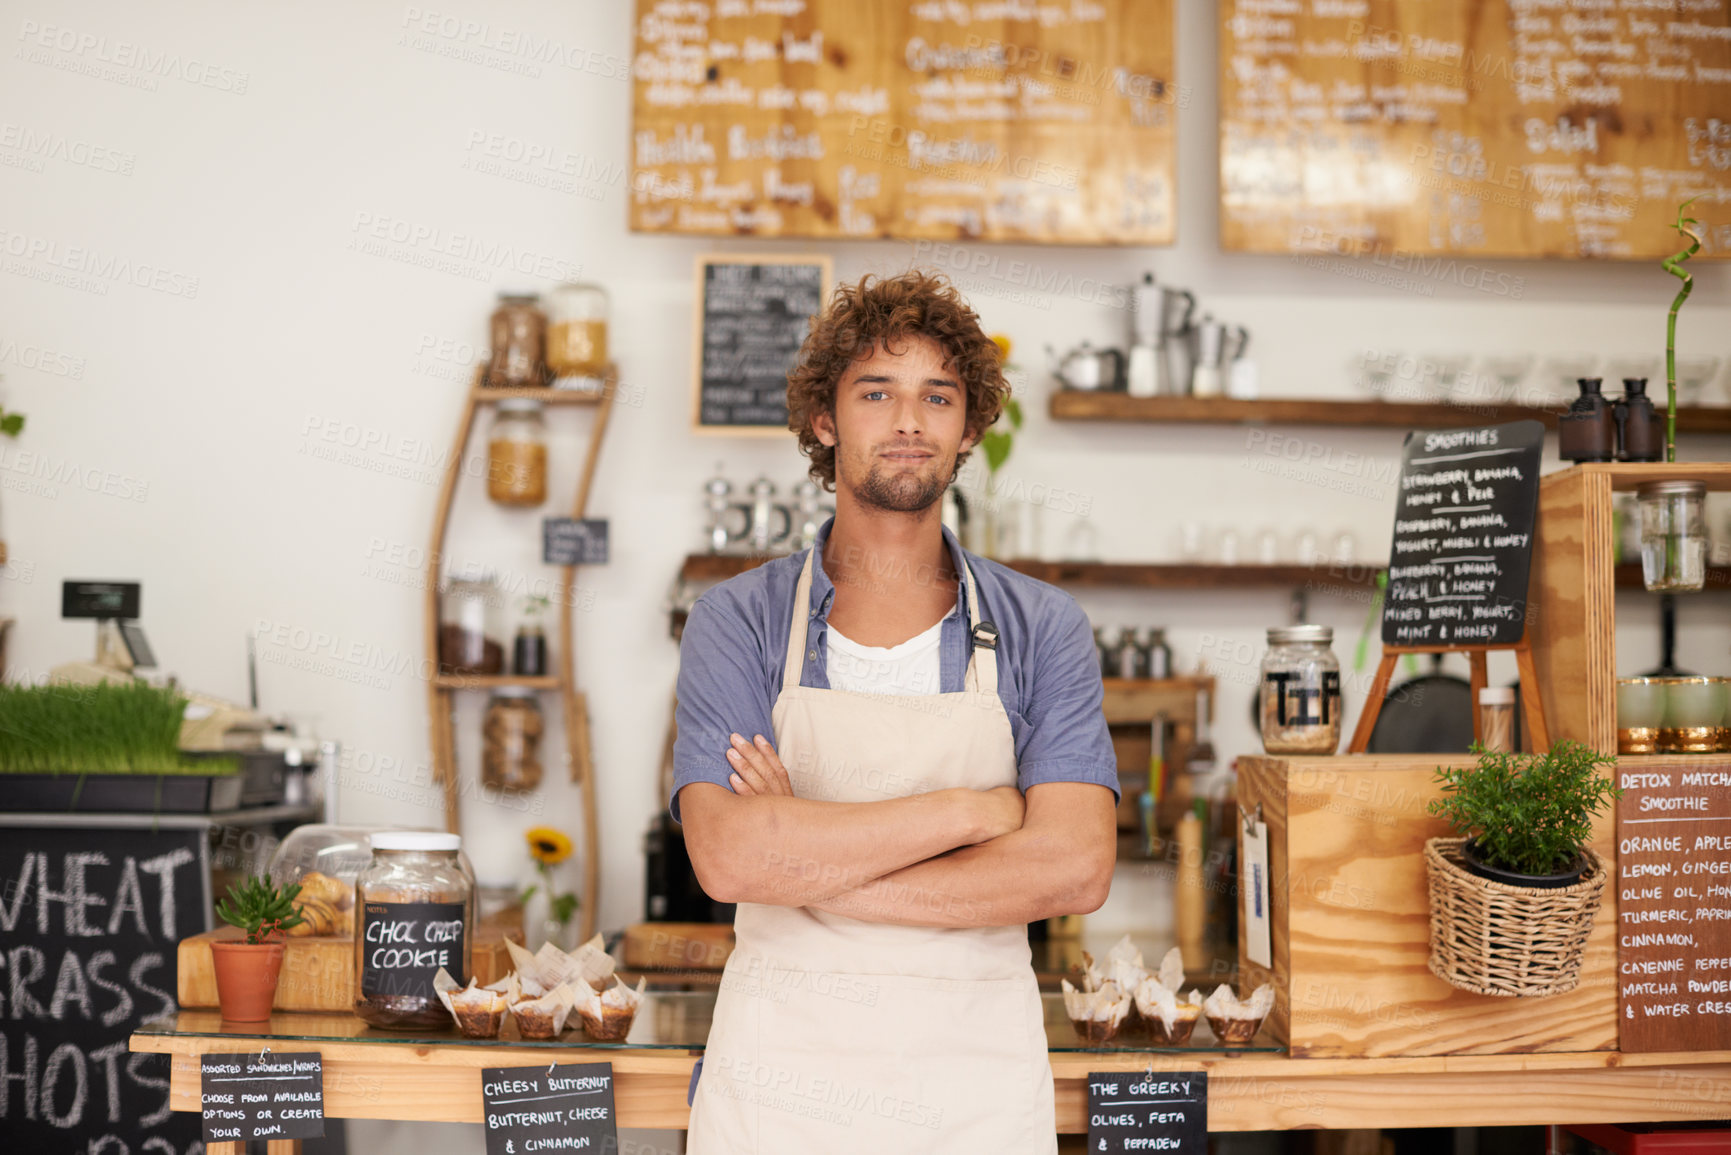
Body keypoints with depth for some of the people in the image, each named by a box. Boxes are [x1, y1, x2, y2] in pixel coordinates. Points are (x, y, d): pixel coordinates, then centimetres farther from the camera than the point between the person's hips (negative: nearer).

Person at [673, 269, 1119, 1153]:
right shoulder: (736, 623, -2)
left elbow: (1075, 868, -13)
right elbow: (727, 856, -16)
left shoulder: (1042, 632, 0)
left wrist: (806, 862, -15)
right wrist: (972, 810, -15)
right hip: (775, 1080, -1)